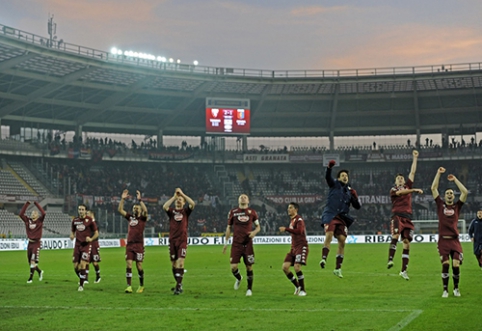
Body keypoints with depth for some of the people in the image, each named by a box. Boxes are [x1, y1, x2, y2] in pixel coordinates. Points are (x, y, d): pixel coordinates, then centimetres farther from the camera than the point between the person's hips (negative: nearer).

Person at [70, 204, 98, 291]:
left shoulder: (90, 220, -5)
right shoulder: (75, 220, 8)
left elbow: (96, 233, 0)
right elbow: (72, 231, 21)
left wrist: (91, 239, -18)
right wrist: (72, 235, -3)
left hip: (86, 245, -4)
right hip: (77, 245, 4)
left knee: (82, 264, -14)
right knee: (76, 266, 1)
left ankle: (81, 285, -4)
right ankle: (82, 280, 28)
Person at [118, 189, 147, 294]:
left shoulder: (143, 218, 2)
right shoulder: (130, 217, 14)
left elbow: (145, 211, -18)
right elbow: (120, 210, 10)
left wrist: (140, 200, -23)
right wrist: (122, 199, 0)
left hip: (139, 245, -4)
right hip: (129, 244, 4)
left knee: (139, 266, 1)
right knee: (128, 265, -5)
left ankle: (141, 285, 16)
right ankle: (129, 286, -5)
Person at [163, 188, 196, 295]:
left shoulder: (186, 211, 8)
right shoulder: (171, 211, 9)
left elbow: (193, 204, -12)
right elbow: (165, 206, -13)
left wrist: (182, 194, -11)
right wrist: (174, 196, -12)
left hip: (182, 241, -2)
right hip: (172, 241, 2)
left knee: (180, 263, -14)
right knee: (174, 264, 7)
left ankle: (178, 286, -16)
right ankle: (179, 283, 21)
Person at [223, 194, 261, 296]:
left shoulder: (252, 212, 4)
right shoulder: (233, 212, 6)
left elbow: (258, 226, 12)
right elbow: (229, 227, 13)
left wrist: (254, 232, -11)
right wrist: (226, 243, 11)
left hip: (248, 244, 0)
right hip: (236, 244, 0)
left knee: (249, 267, 0)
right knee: (233, 267, -8)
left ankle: (249, 288, 16)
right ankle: (239, 278, 25)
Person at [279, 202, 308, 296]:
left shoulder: (299, 219, -10)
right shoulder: (292, 220, 18)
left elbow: (299, 231, -28)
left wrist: (286, 229, -30)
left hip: (301, 247, -9)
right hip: (294, 247, 9)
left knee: (297, 267, -20)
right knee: (285, 267, -3)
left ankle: (303, 290, -6)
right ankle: (297, 286, 13)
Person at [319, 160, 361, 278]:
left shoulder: (350, 191, 18)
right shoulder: (335, 184, 9)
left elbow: (357, 206, 16)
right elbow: (327, 177, -12)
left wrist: (355, 197, -2)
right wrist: (329, 167, -30)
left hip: (342, 218, 4)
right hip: (330, 215, -4)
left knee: (342, 241, -4)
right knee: (329, 235, -27)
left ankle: (338, 268, 2)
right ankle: (323, 258, -33)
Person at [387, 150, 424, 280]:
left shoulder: (408, 186, 20)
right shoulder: (393, 190, 8)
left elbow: (412, 172, 21)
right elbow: (402, 192, -13)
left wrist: (415, 158, 21)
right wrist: (414, 190, -22)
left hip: (407, 217, 4)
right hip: (397, 216, -4)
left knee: (407, 242, -3)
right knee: (395, 236, -28)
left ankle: (403, 270, -1)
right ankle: (390, 259, -32)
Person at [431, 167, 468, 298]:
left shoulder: (457, 206, 12)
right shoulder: (440, 205, 10)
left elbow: (465, 192, 3)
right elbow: (434, 188, 6)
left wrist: (455, 179, 7)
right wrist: (439, 173, 7)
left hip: (455, 240, 1)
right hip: (443, 240, -1)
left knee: (456, 265, -7)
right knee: (445, 264, -9)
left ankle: (456, 288, 14)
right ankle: (445, 290, 2)